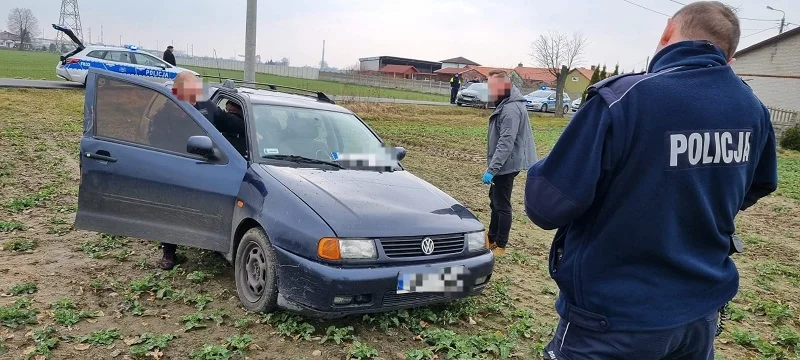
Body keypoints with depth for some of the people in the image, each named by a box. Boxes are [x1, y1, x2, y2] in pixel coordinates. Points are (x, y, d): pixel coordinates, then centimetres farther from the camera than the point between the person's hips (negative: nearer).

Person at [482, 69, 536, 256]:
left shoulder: (511, 109, -22)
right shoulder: (505, 104, 11)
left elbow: (506, 143, -28)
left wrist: (491, 169, -30)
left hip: (506, 165, -11)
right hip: (502, 164, 11)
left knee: (502, 205, -1)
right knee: (495, 201, 19)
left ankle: (500, 246, 9)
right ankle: (492, 238, 32)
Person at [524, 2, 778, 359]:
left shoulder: (622, 99, -23)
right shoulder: (753, 109, -2)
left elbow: (546, 206, -23)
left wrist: (546, 171, -2)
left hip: (614, 319, -5)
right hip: (702, 310, 6)